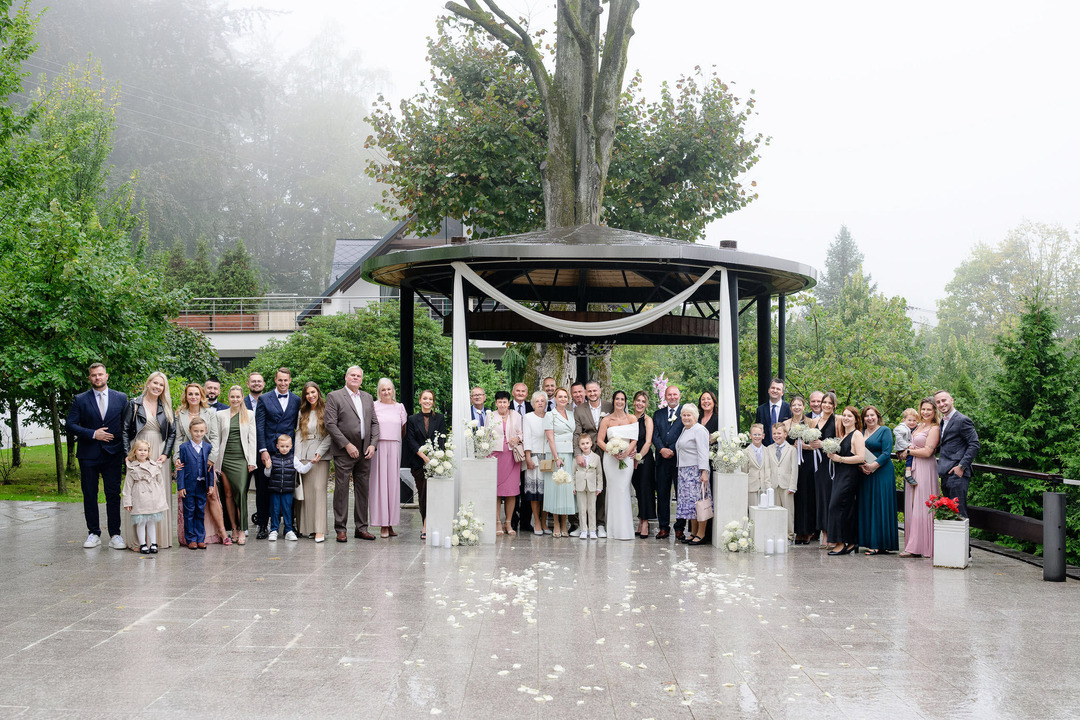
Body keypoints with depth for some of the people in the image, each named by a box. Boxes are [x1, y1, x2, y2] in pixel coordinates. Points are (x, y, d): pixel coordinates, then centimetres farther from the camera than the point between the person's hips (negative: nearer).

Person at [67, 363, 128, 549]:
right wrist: (93, 434, -12)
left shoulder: (121, 398, 6)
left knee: (113, 495, -2)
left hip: (113, 454, 0)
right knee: (89, 495, 5)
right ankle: (94, 533, 15)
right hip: (88, 455, 0)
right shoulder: (80, 400, 4)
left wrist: (128, 449, -2)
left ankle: (115, 535, 4)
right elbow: (71, 425, -1)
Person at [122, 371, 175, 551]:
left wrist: (166, 454, -3)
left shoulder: (166, 407, 11)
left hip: (160, 456, 3)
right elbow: (125, 430, 1)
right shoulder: (134, 404, 3)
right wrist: (128, 454, -8)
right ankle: (138, 539, -1)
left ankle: (161, 537, 8)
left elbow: (172, 433, 10)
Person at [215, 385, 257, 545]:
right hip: (226, 459, 1)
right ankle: (234, 529, 6)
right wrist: (215, 461, 4)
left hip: (242, 459, -1)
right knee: (228, 494, 0)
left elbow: (252, 439, 6)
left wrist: (252, 461, -1)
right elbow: (217, 438, 10)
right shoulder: (221, 415, 10)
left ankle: (242, 530, -9)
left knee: (241, 492, -12)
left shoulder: (249, 415, 9)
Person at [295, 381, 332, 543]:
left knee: (319, 489, -11)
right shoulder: (302, 413, 14)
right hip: (304, 456, 4)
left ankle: (319, 530, -14)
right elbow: (298, 436, 11)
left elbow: (330, 435, -3)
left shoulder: (326, 411, 1)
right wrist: (297, 457, 1)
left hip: (320, 456, -4)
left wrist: (319, 452, -12)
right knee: (305, 491, 0)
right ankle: (307, 527, 6)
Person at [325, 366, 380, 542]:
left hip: (365, 452, 5)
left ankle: (361, 528, 16)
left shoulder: (368, 398, 15)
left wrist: (373, 444, -1)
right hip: (344, 452, -5)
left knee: (363, 490, 8)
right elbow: (330, 424, -9)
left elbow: (374, 423, 14)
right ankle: (341, 529, 4)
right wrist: (347, 445, -14)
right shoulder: (334, 397, -1)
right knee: (341, 490, -2)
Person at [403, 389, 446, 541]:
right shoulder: (412, 420, 9)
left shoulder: (440, 418, 9)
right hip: (418, 463, 2)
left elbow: (442, 440, 1)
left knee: (431, 492, -16)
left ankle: (426, 527, -17)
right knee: (422, 494, 3)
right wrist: (424, 457, -13)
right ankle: (428, 527, 11)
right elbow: (411, 441, 0)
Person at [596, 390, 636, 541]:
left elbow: (634, 439, 2)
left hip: (626, 458, 0)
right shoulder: (606, 420, 6)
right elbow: (600, 440, 3)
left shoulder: (632, 419, 7)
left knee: (623, 490, -7)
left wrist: (626, 452, -13)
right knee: (613, 490, -2)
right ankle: (613, 528, 4)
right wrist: (612, 452, -11)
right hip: (610, 458, 1)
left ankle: (624, 529, -2)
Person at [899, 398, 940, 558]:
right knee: (912, 507, 5)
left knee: (921, 507, -7)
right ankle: (913, 546, 8)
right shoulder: (918, 426, 16)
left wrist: (909, 452, -4)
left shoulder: (934, 428, -8)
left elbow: (927, 452, -16)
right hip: (913, 469, 8)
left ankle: (917, 547, -6)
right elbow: (910, 444, 27)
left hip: (925, 470, -8)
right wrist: (907, 449, 4)